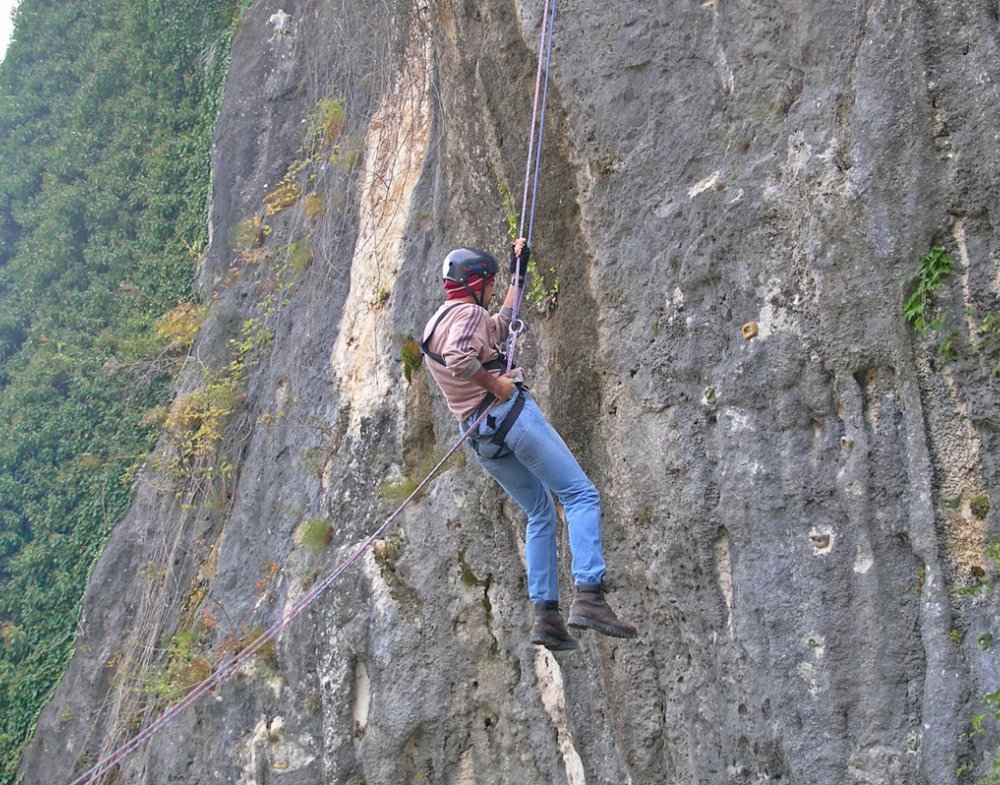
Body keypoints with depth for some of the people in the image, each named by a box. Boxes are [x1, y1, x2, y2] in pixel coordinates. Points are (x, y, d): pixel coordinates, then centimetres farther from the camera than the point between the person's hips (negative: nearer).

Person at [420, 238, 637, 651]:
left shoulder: (434, 326, 24)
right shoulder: (467, 312, -5)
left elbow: (502, 323, 38)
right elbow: (459, 359, -28)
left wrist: (518, 275, 41)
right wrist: (496, 384, -14)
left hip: (481, 438, 9)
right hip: (511, 413, -9)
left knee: (540, 513, 17)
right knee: (581, 495, -9)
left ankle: (545, 614, 7)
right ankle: (588, 596, -24)